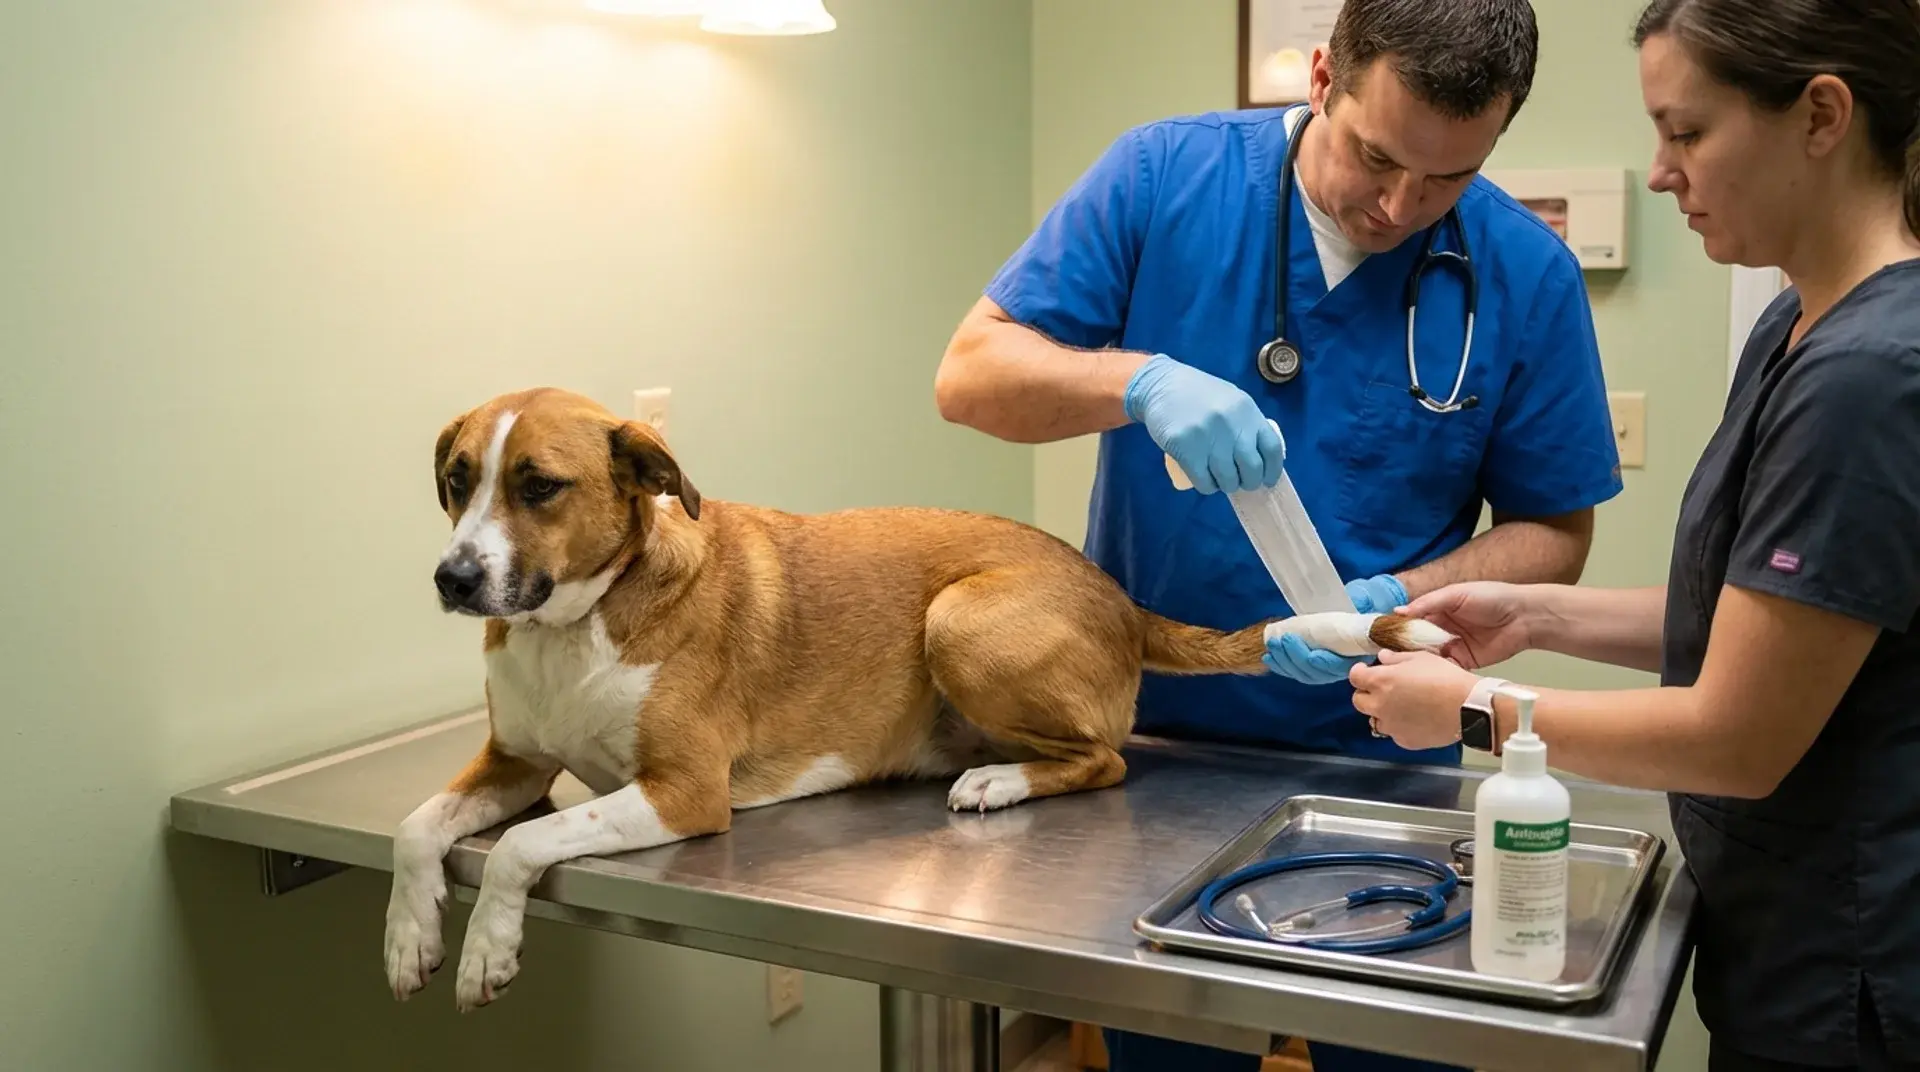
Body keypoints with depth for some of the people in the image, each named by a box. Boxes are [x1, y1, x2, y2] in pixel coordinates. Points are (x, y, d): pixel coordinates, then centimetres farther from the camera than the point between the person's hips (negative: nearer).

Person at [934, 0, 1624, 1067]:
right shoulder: (1162, 176, -11)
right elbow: (972, 373, -11)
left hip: (1377, 764, 0)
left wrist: (1400, 600, -21)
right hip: (1151, 736, 1)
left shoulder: (1529, 275, -9)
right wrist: (1143, 379, -30)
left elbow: (1552, 533, -2)